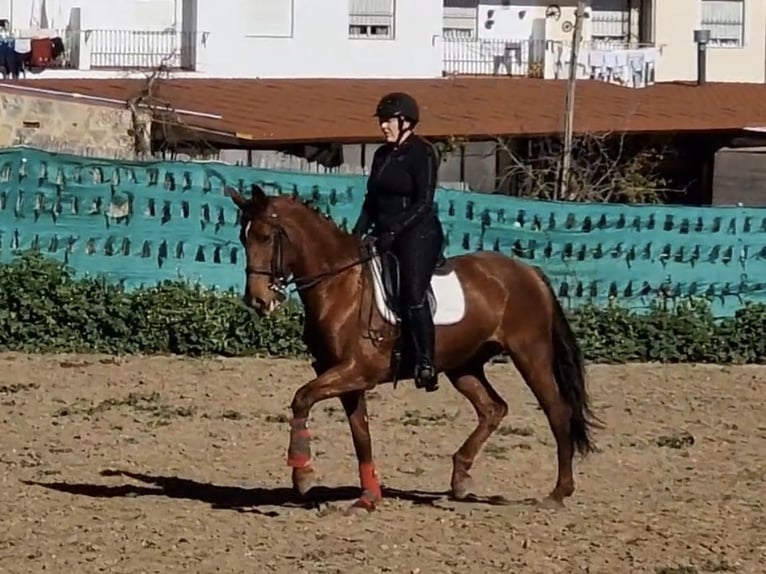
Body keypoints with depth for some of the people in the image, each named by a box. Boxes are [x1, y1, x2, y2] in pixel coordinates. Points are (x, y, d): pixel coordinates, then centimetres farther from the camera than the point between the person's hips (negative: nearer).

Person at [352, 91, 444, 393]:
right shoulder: (382, 155, 15)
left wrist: (394, 230, -23)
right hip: (385, 235, 9)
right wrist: (358, 233, 6)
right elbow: (371, 201, 19)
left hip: (417, 234, -9)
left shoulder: (422, 153, -8)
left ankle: (426, 363, -22)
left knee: (412, 295, -23)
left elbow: (424, 203, -15)